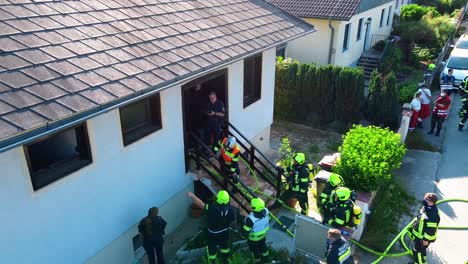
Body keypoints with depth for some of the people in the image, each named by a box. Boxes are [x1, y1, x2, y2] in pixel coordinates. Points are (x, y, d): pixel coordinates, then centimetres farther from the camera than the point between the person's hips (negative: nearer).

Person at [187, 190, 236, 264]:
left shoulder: (212, 209, -36)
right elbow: (233, 220, -8)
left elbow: (200, 204, -30)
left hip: (213, 234, -3)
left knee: (212, 248, 21)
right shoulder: (230, 209, -24)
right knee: (225, 245, 30)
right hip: (225, 232, 4)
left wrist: (192, 195, -16)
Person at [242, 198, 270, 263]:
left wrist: (243, 235, -7)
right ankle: (265, 260, 59)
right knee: (263, 246, 33)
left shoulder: (251, 219, -44)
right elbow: (268, 221, -5)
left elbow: (245, 231, -29)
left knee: (255, 250, 24)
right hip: (263, 235, 6)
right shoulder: (266, 211, -27)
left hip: (254, 239, -5)